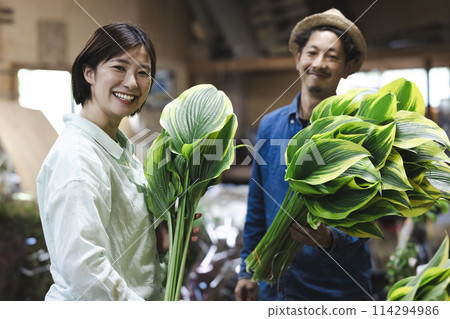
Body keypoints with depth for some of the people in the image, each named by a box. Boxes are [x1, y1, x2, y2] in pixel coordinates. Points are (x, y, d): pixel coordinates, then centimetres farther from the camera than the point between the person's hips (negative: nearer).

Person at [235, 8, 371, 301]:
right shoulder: (271, 125, 3)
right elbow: (257, 210, 10)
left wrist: (329, 239, -34)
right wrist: (248, 271, 11)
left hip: (336, 290, -4)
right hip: (274, 285, 4)